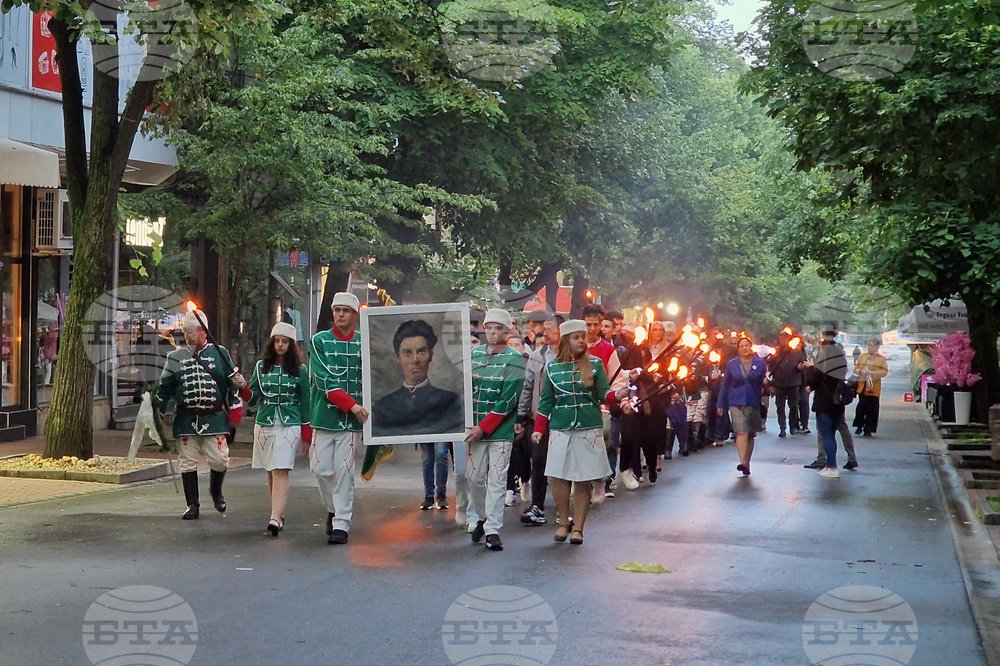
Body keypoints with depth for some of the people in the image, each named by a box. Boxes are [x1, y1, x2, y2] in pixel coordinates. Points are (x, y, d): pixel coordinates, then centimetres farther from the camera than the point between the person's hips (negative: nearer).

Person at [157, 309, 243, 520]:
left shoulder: (220, 354, 6)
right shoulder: (175, 357, 11)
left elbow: (231, 380, 11)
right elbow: (165, 388, 15)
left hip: (214, 418, -1)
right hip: (186, 420, 2)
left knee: (219, 459, -5)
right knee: (188, 463, 2)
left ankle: (216, 491, 25)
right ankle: (193, 505, 13)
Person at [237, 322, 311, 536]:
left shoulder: (299, 370, 2)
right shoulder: (261, 366, 9)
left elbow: (305, 404, 4)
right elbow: (252, 398, 7)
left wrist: (306, 436, 3)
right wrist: (243, 387, -15)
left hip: (289, 426, -3)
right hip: (264, 425, 3)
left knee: (280, 471, -13)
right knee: (271, 472, 7)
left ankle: (275, 518, -22)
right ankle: (279, 514, 15)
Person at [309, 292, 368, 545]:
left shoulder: (365, 343, 4)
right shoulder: (319, 341, 2)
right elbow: (324, 381, -8)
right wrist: (352, 405, -16)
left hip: (352, 420, -1)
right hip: (324, 416, 1)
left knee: (344, 471, -2)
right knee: (321, 468, 3)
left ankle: (342, 523, 4)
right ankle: (333, 508, 28)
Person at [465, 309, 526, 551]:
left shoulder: (514, 359, -7)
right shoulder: (474, 354, 8)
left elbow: (508, 399, -12)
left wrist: (483, 427, -15)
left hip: (501, 430, -4)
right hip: (476, 428, 4)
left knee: (496, 481, -3)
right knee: (474, 478, 8)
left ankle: (493, 530, 1)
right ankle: (483, 517, 30)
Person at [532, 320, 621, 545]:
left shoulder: (595, 364, 3)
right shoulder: (552, 367, 5)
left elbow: (603, 394, 0)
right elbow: (546, 401, 9)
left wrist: (616, 396, -21)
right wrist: (539, 429, 3)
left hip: (589, 430, -1)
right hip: (560, 431, 1)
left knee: (584, 481, 0)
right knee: (558, 477, -3)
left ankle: (578, 528, 9)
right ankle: (563, 522, 16)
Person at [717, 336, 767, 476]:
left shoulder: (759, 363, 5)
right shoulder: (732, 364, 6)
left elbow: (764, 382, 7)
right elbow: (725, 384, 9)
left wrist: (766, 382, -18)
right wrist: (721, 404, 8)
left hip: (753, 403, 1)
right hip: (736, 403, -1)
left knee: (751, 435, 9)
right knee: (742, 432, -16)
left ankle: (747, 463, 21)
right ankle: (742, 462, -24)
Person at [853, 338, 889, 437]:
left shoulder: (882, 359, 2)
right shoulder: (861, 356, 10)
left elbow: (884, 372, -6)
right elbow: (856, 369, 11)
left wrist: (872, 373, -18)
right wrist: (860, 371, -12)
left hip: (873, 387, -1)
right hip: (862, 385, 2)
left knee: (871, 409, 1)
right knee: (861, 406, -5)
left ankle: (868, 430, 8)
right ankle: (859, 426, 12)